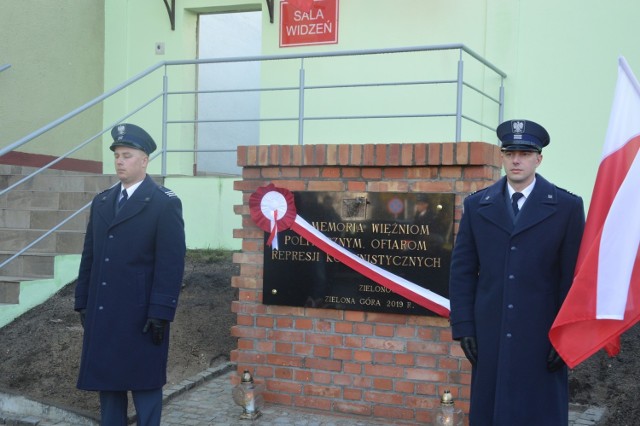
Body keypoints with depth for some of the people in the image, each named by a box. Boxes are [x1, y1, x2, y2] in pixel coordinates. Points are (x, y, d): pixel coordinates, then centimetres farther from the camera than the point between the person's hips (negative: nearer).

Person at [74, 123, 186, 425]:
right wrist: (83, 303, 9)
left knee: (144, 384, 3)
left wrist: (160, 313, -16)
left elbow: (171, 263, -11)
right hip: (102, 313, 6)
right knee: (106, 380, 12)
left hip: (141, 315, -6)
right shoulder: (101, 202, 13)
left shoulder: (165, 203, -6)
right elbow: (89, 256, 14)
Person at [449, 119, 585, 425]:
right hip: (489, 335, 2)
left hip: (542, 338, -2)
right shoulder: (476, 206, 8)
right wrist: (463, 328, 0)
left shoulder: (567, 207, 1)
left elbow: (575, 278, -1)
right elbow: (462, 271, 7)